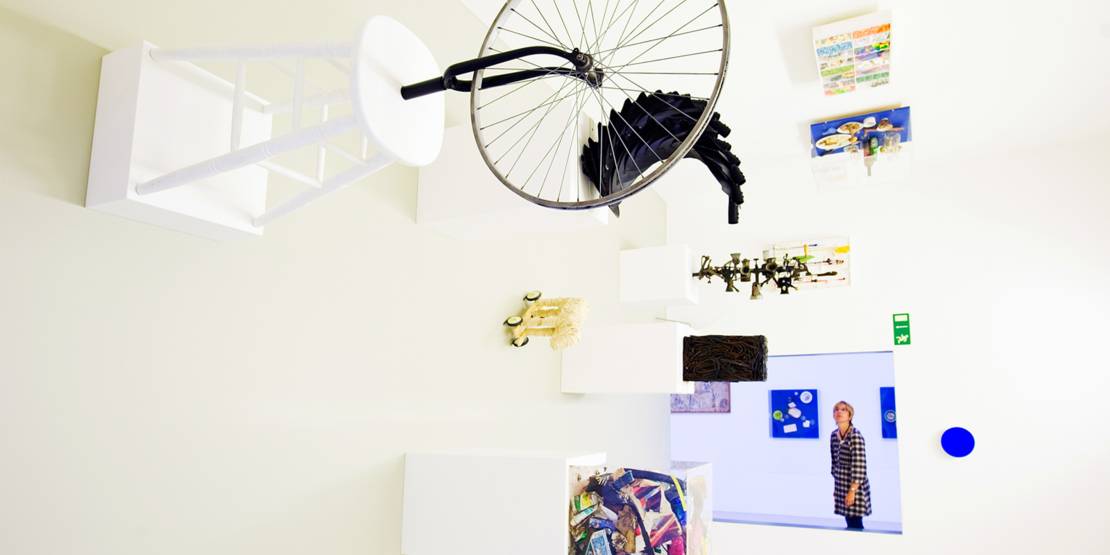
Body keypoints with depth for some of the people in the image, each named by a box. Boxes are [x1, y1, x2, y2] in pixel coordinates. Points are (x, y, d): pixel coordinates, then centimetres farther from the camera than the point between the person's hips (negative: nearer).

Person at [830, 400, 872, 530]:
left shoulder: (855, 436, -16)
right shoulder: (834, 435, 5)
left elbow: (859, 465, -19)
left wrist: (852, 490, -19)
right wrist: (835, 484, 15)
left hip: (855, 486, -7)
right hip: (841, 485, 7)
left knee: (855, 525, -2)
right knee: (849, 524, 12)